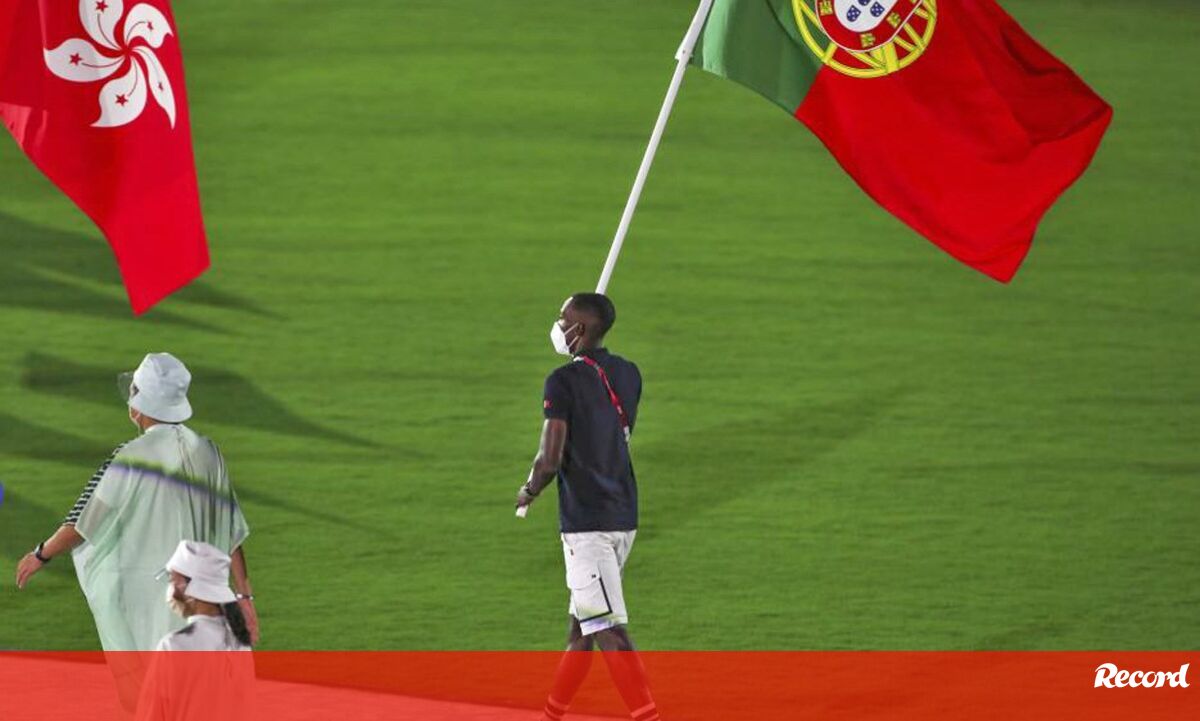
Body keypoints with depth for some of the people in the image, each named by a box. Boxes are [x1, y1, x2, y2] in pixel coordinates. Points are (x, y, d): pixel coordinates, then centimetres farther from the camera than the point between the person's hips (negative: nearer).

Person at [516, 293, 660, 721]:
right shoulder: (628, 375, 8)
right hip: (623, 515, 8)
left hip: (586, 521, -8)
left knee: (609, 631, -9)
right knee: (581, 625, 18)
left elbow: (550, 461, -17)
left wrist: (529, 492, 2)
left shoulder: (565, 381, -14)